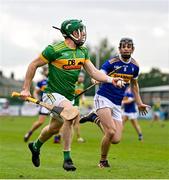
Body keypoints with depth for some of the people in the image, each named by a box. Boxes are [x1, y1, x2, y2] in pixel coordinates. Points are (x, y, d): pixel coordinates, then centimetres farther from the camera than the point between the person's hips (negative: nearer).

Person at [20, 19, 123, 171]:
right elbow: (34, 65, -8)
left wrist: (110, 79, -18)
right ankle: (67, 159, -25)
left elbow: (93, 72, 0)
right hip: (53, 94, -8)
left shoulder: (83, 51, 4)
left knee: (55, 127, 21)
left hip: (68, 96, 8)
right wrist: (26, 89, -6)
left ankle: (35, 146, 53)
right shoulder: (55, 50, -17)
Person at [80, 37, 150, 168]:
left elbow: (134, 84, 21)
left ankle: (97, 118, 21)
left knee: (116, 140, -5)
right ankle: (103, 161, 0)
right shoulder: (112, 62, -10)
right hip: (103, 99, -5)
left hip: (117, 104, 6)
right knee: (111, 132, -25)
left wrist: (139, 103, 21)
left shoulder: (134, 66, 6)